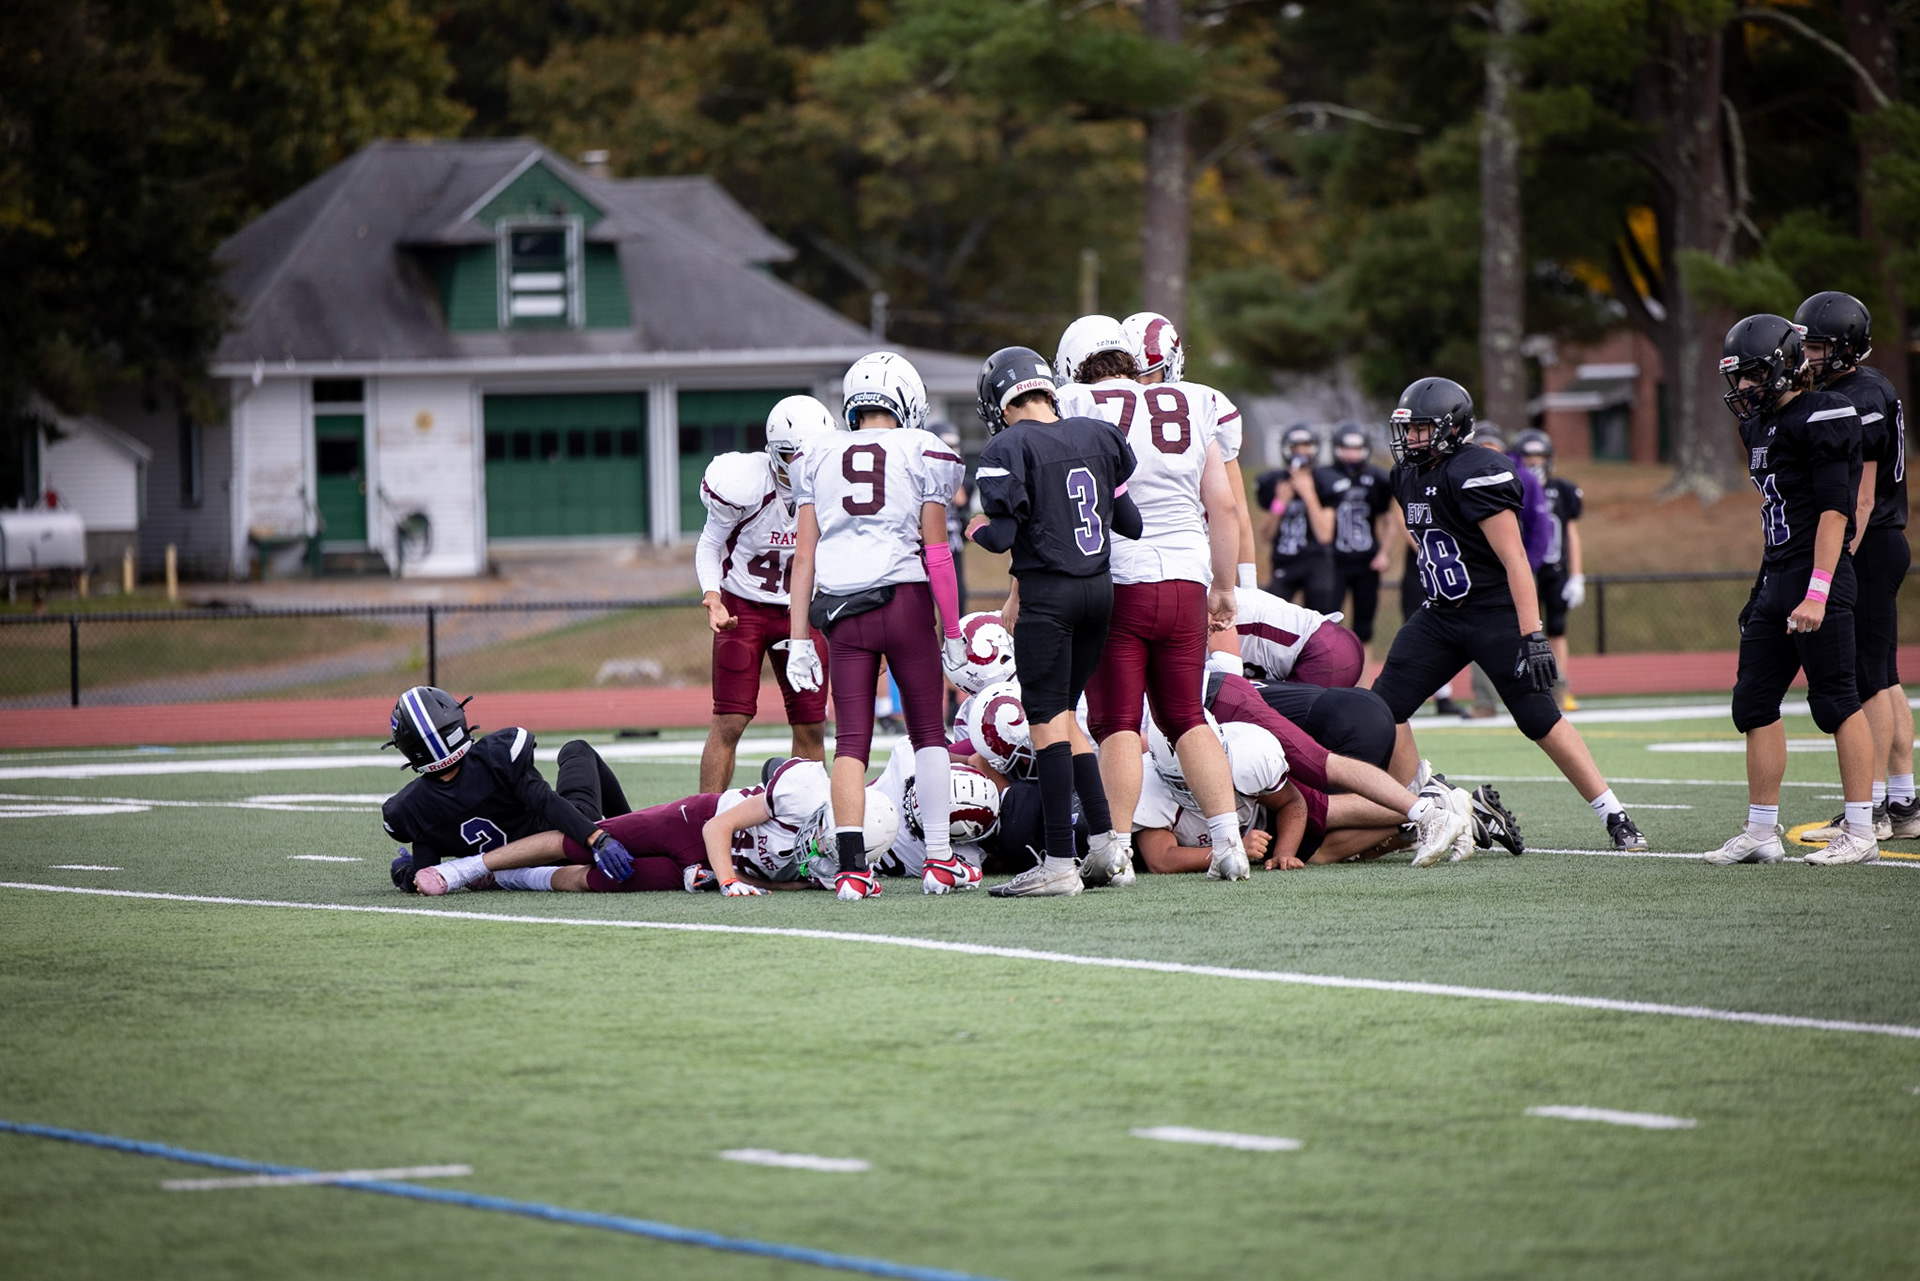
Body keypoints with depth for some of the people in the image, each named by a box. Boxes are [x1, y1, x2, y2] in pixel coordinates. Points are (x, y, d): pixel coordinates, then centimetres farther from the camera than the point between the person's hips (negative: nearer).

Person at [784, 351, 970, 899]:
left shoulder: (817, 456, 10)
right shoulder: (924, 453, 2)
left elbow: (804, 553, 8)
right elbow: (936, 550, -1)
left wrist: (800, 639, 9)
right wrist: (952, 630, 5)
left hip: (840, 607, 2)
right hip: (905, 598, -2)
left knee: (851, 738, 3)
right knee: (928, 730, 11)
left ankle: (852, 868, -8)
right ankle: (938, 860, 10)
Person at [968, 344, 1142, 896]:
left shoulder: (1010, 447, -10)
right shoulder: (1099, 436, 8)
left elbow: (1002, 534, -14)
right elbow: (1132, 521, 11)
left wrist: (979, 529, 8)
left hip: (1048, 593, -6)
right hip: (1100, 588, 6)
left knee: (1048, 720, -4)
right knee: (1063, 714, 18)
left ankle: (1059, 863, -6)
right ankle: (1106, 835, 11)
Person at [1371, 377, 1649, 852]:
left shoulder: (1476, 474, -19)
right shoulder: (1408, 477, 8)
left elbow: (1514, 559, -22)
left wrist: (1532, 635, -26)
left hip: (1496, 612, -8)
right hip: (1441, 615, 8)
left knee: (1539, 719, -9)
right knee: (1385, 706, 0)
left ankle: (1616, 818, 0)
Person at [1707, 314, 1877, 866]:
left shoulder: (1823, 418, -12)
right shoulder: (1760, 424, 15)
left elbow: (1834, 511, -17)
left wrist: (1817, 593, -22)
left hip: (1817, 574, -9)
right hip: (1775, 580, 9)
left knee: (1836, 701, -6)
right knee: (1754, 703, 8)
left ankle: (1861, 831, -2)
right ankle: (1762, 831, 14)